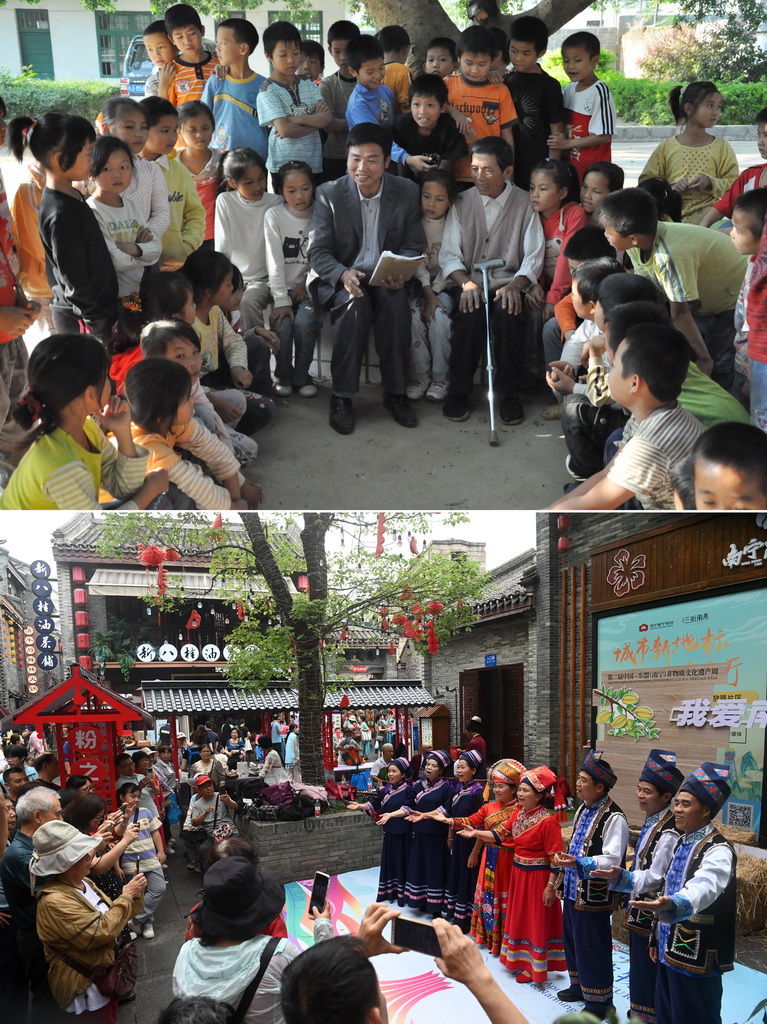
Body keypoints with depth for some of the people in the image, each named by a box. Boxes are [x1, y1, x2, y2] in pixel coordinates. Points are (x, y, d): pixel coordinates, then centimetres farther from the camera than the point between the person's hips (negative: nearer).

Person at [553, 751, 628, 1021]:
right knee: (572, 941, 21)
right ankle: (579, 986, 40)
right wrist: (566, 861, 19)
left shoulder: (614, 818, -20)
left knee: (592, 948, 3)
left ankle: (599, 1000, 20)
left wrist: (579, 863, -35)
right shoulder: (583, 810, 8)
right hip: (573, 889, 9)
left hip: (594, 895, -9)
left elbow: (612, 860, -26)